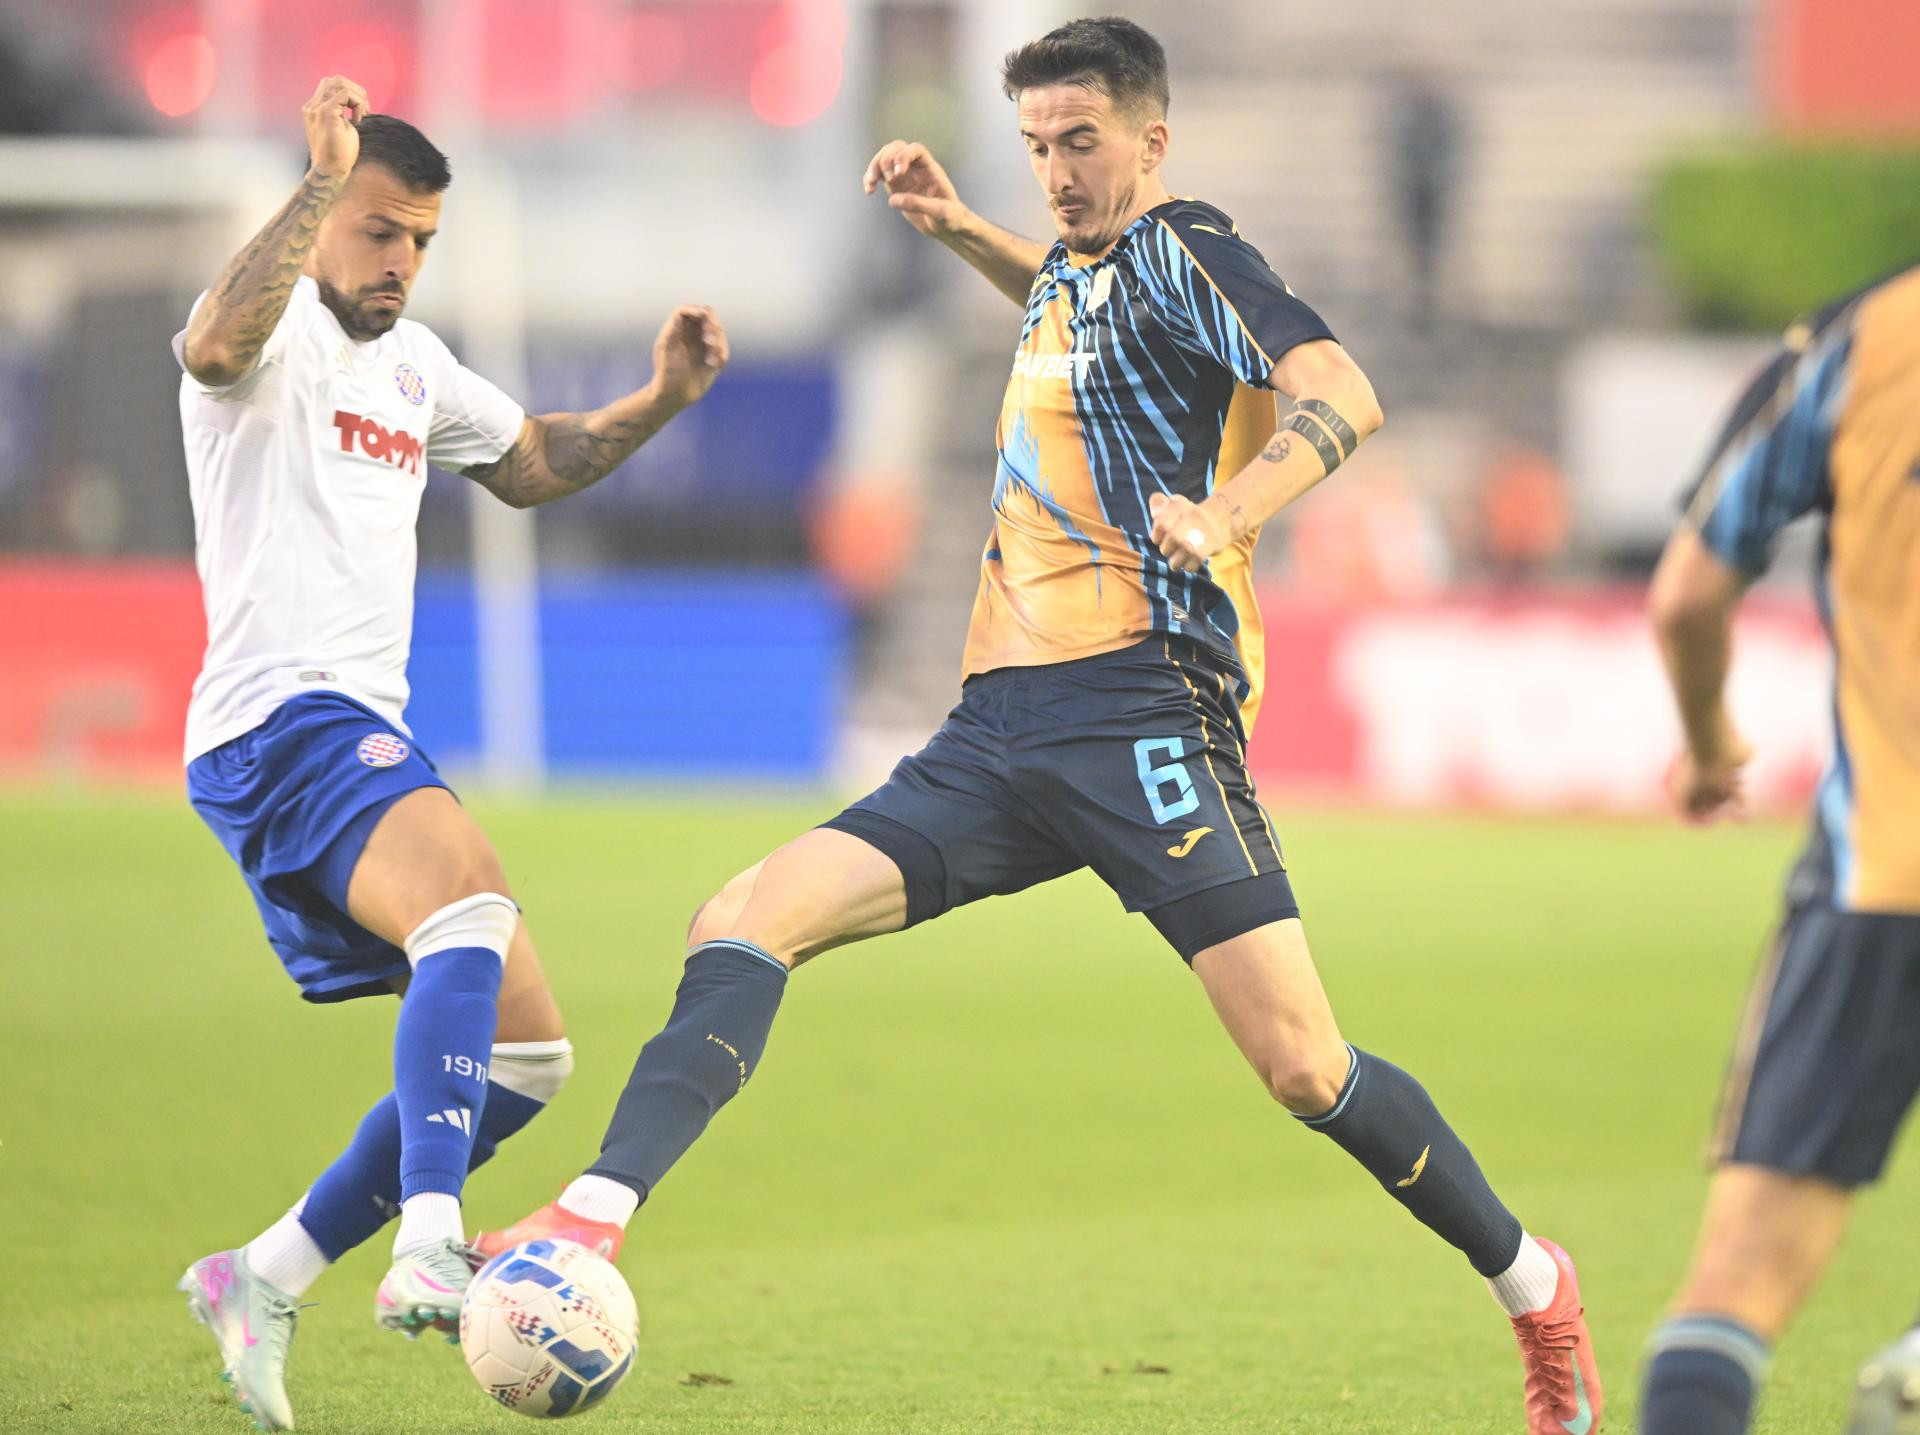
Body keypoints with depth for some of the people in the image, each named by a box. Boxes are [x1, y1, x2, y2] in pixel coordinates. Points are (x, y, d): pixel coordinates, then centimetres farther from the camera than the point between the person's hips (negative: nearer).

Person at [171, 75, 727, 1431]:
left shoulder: (410, 361, 22)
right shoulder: (280, 330, -5)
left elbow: (528, 465, 38)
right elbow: (215, 344, -31)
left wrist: (660, 402, 22)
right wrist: (321, 182, -37)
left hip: (367, 735, 10)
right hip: (280, 720, -10)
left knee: (525, 1053, 8)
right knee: (472, 905, -36)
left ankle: (264, 1279, 15)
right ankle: (428, 1252, -50)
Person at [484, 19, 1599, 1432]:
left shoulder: (1182, 252, -3)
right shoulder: (1085, 267, 22)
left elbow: (1343, 397, -18)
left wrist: (1225, 513, -35)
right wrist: (960, 229, 32)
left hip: (1140, 707, -8)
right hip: (1003, 725, 8)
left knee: (1302, 1064, -14)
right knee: (747, 924, -10)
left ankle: (1535, 1289, 6)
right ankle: (592, 1224, -21)